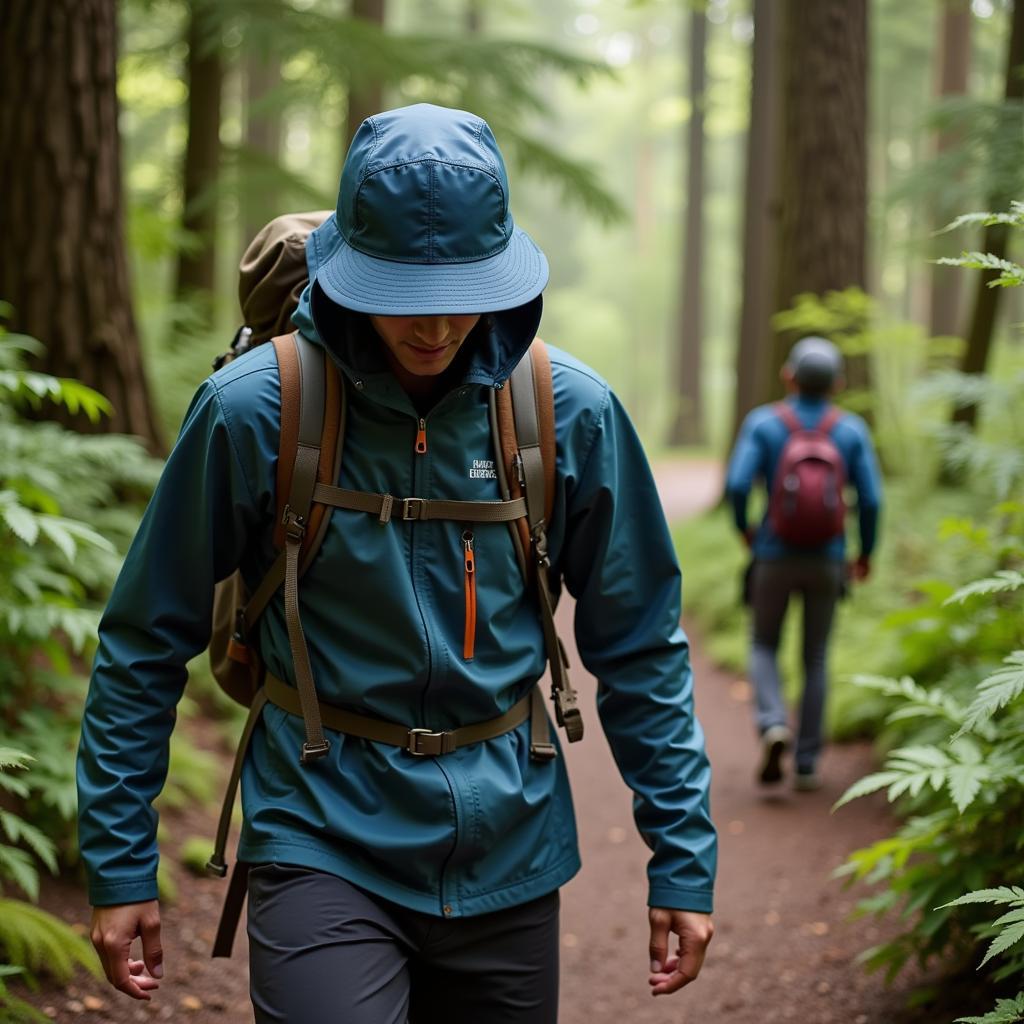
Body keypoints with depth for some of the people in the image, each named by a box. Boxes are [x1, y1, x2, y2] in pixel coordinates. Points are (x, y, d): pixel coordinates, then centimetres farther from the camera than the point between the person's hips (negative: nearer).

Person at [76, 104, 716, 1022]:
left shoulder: (571, 411, -5)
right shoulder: (251, 409, -11)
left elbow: (639, 646, 4)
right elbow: (147, 644, -1)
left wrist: (684, 859, 3)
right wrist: (119, 867, -1)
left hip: (508, 852, 3)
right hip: (325, 842, -2)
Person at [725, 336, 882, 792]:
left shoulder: (763, 423, -7)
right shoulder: (851, 429, -3)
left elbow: (737, 484, -16)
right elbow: (870, 500, -7)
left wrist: (743, 528, 5)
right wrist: (866, 553, 10)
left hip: (774, 558, -1)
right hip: (826, 562, 1)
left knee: (763, 647, 17)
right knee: (815, 660, 14)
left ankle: (773, 725, -10)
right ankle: (807, 764, 14)